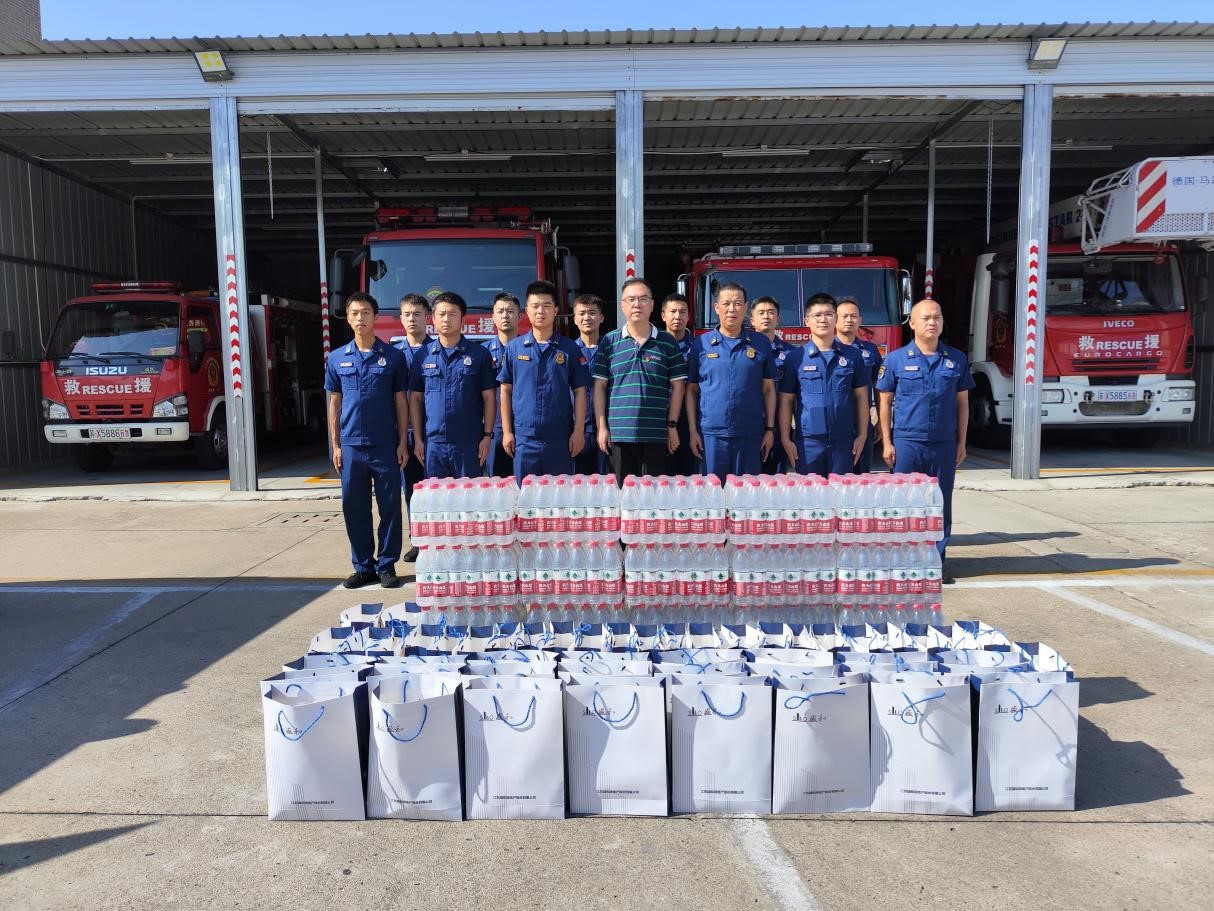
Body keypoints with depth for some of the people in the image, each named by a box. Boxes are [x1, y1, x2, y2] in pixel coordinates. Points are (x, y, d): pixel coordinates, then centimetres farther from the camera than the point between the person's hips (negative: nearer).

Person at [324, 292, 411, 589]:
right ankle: (363, 566, 17)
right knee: (354, 509, 6)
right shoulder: (337, 358, 7)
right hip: (351, 446, 2)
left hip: (385, 445, -2)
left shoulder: (393, 356, 2)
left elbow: (401, 401, 3)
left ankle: (386, 566, 13)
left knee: (389, 508, 2)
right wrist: (336, 445, 5)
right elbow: (335, 403, 10)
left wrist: (403, 443, -2)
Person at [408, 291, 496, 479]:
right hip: (433, 443, 2)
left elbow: (488, 397, 2)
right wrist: (417, 439, 4)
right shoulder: (423, 355, 8)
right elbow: (416, 399, 9)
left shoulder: (479, 354, 3)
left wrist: (487, 435, -4)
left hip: (469, 443, -1)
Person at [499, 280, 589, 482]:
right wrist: (507, 432, 3)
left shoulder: (570, 349, 3)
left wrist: (578, 431, -3)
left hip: (560, 437, -1)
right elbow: (506, 391, 8)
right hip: (524, 437, 1)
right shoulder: (514, 348, 5)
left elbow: (579, 392, 3)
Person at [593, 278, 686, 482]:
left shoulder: (667, 342, 5)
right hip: (618, 434, 0)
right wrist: (602, 427, 0)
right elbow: (600, 386, 5)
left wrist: (672, 426, 1)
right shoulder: (609, 342, 5)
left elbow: (677, 386, 6)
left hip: (656, 435, 0)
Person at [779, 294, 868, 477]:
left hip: (843, 440, 1)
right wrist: (785, 439, -3)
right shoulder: (795, 357, 1)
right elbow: (786, 401, 2)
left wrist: (862, 435, 3)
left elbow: (861, 397, 8)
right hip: (808, 440, -1)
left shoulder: (852, 356, 5)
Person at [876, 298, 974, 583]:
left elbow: (962, 403, 10)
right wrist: (887, 442, -4)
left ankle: (937, 557, 17)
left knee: (941, 502, 7)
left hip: (944, 444, 2)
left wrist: (961, 442, 6)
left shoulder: (956, 359, 6)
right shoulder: (896, 359, 0)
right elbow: (885, 402, 1)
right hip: (907, 442, -2)